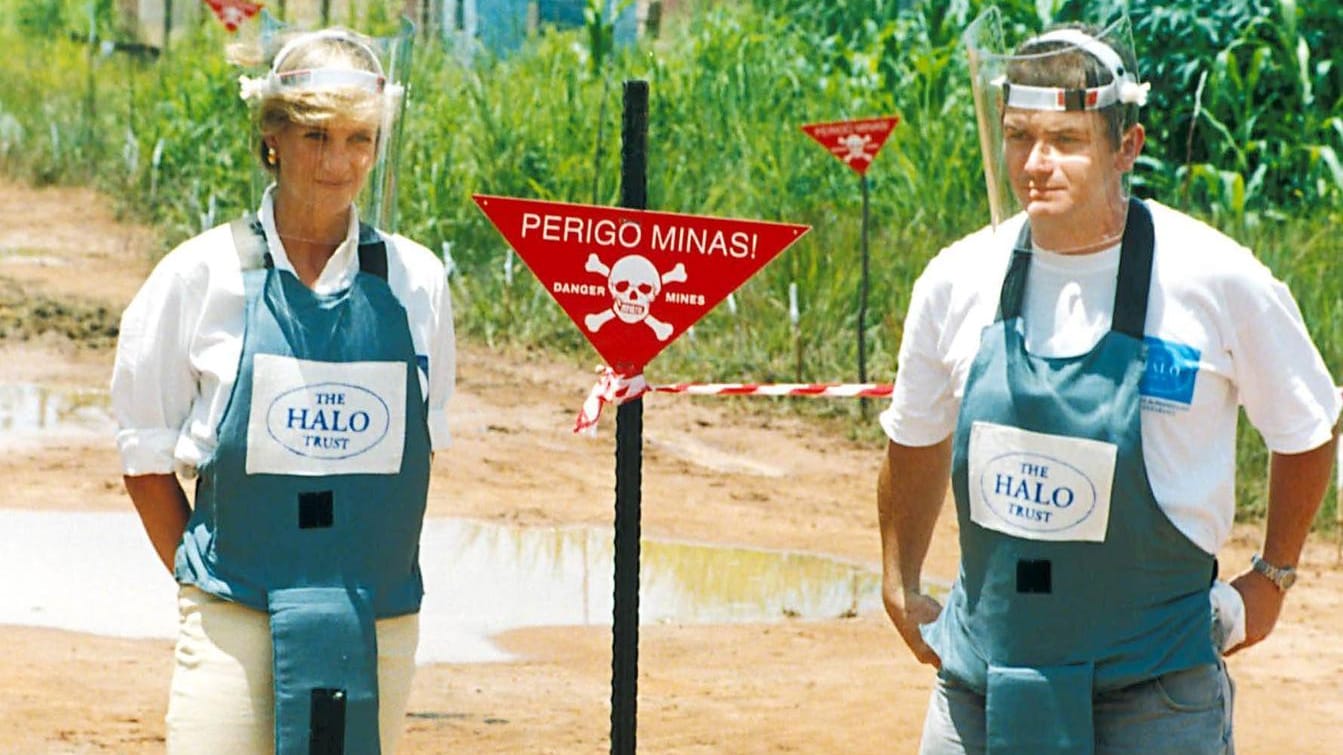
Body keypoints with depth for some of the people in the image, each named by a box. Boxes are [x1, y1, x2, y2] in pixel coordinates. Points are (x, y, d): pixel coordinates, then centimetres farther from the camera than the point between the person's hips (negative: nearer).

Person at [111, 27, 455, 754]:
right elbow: (148, 456, 5)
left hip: (379, 625, 2)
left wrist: (359, 588, 9)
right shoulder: (202, 276, -1)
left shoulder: (416, 281, 5)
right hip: (236, 616, -2)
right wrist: (201, 586, 1)